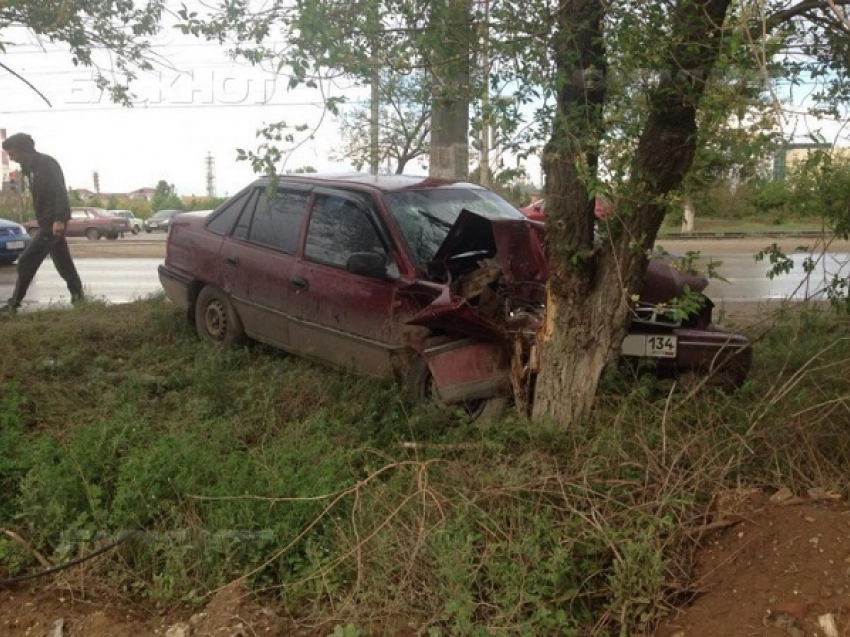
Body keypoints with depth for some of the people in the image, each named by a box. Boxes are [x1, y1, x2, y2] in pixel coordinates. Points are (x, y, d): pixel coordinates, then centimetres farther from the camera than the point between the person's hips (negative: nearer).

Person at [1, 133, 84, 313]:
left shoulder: (45, 163, -11)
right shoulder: (32, 168, 18)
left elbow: (60, 192, -20)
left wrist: (59, 218, -26)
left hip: (53, 222, -10)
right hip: (48, 222, 10)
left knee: (26, 261, -9)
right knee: (64, 264, 10)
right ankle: (77, 296, 14)